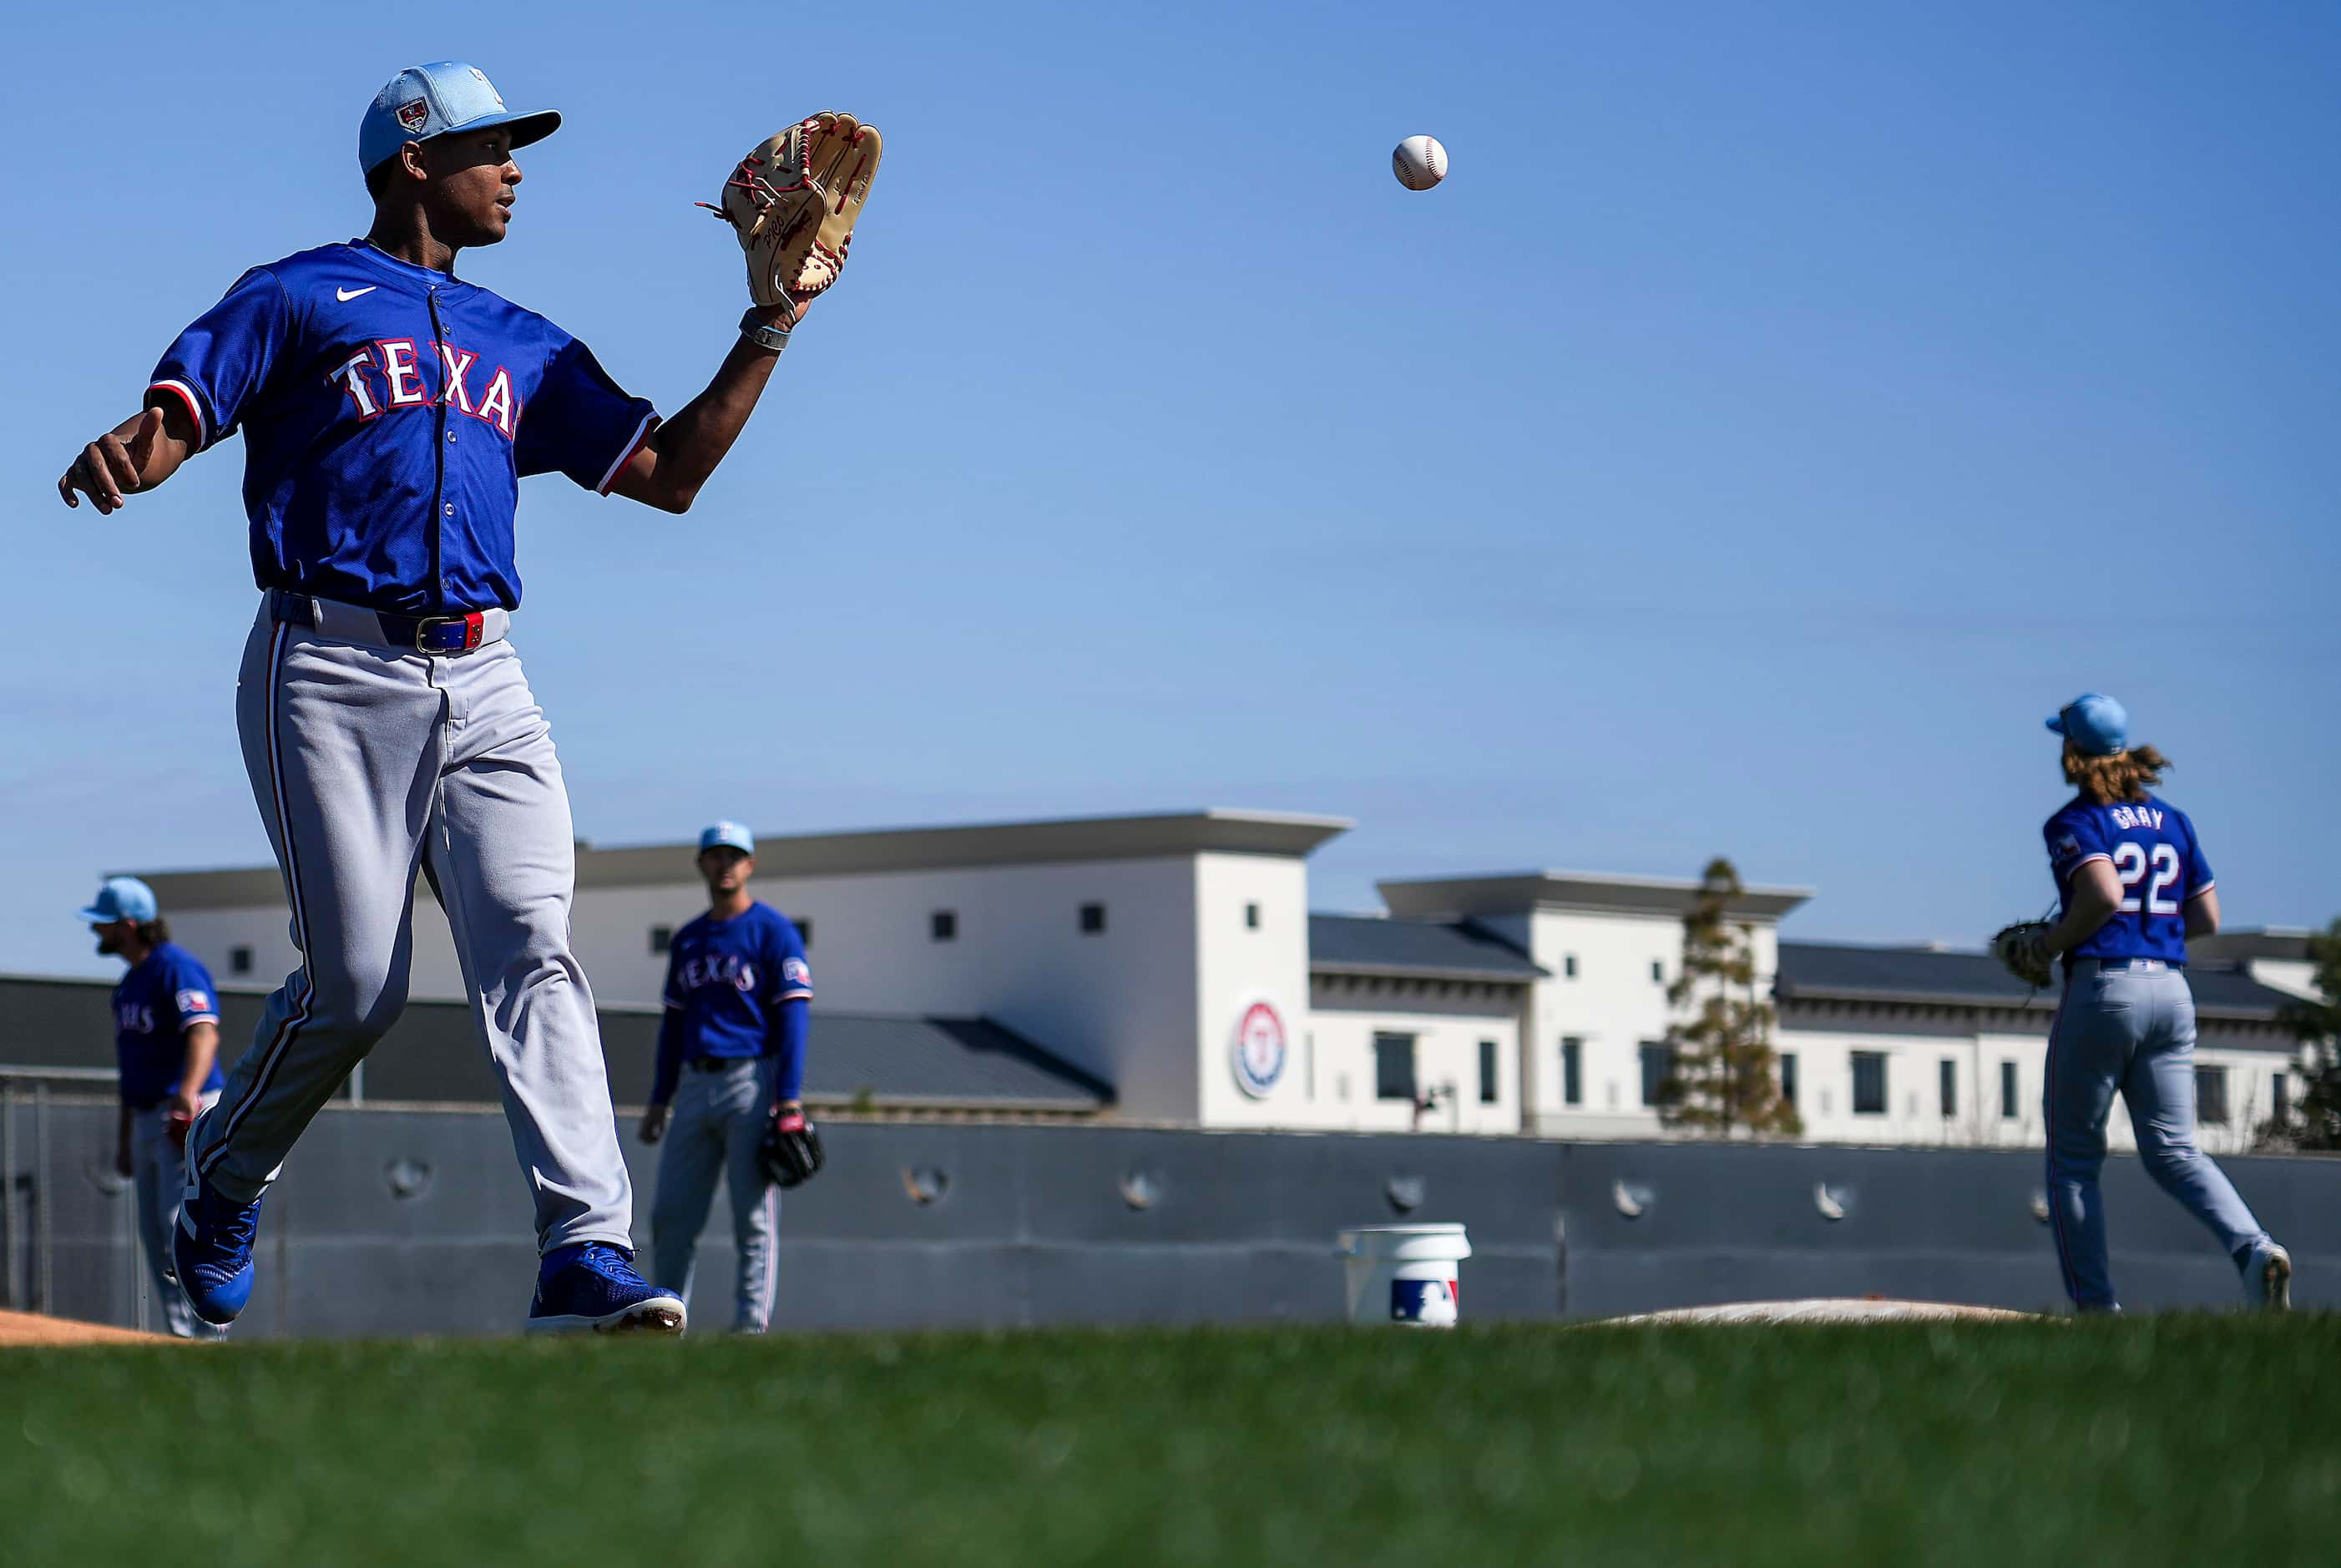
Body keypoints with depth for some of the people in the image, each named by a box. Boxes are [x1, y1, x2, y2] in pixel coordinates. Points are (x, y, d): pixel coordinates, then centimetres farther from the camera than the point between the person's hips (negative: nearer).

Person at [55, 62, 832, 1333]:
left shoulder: (524, 347, 24)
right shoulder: (296, 300, 8)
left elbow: (670, 473, 22)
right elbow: (171, 423, -4)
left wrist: (771, 324, 17)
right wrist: (121, 454, -29)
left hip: (482, 686, 4)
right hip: (331, 671, -4)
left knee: (531, 945, -14)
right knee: (357, 984, -8)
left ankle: (588, 1259, -24)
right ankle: (221, 1179, 21)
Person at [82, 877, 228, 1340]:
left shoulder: (176, 967, -10)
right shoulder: (129, 982, 19)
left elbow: (204, 1031, -25)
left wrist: (188, 1091, -41)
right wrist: (125, 1135, 26)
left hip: (189, 1113, -10)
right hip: (149, 1120, 10)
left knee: (181, 1221, -16)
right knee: (154, 1233, 7)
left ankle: (208, 1332, -16)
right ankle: (181, 1334, 11)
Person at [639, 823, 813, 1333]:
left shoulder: (774, 930, -1)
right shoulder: (687, 940, 18)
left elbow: (793, 1015, -8)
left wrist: (790, 1099, -16)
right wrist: (660, 1098, 14)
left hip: (752, 1081, -6)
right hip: (695, 1086, 6)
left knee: (754, 1215, -6)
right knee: (671, 1214, 3)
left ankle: (752, 1324, -6)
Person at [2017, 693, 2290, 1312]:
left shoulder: (2074, 823, -6)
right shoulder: (2173, 822, 13)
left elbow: (2105, 893, -23)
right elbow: (2207, 918, 13)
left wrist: (2051, 943, -8)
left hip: (2101, 988, -6)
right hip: (2171, 989, 6)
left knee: (2073, 1159, 6)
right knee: (2173, 1150, 6)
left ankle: (2095, 1304, 1)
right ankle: (2254, 1248, -19)